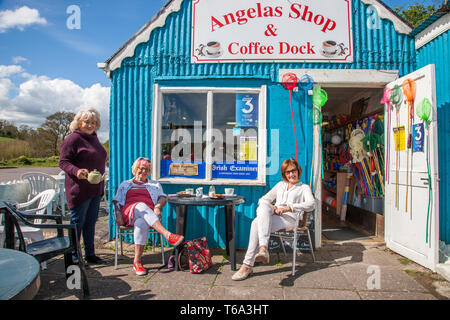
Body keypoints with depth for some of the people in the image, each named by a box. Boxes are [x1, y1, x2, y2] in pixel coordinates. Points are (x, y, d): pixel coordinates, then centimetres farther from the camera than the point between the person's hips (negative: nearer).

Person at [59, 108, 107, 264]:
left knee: (91, 222, 14)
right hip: (80, 189, -8)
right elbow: (63, 162, -12)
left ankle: (90, 254, 24)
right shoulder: (73, 139, -10)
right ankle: (72, 255, 17)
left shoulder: (94, 138, 16)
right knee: (77, 222, 2)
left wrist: (101, 185, 21)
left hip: (95, 189, 8)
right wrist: (77, 171, -30)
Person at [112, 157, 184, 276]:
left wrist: (158, 206, -11)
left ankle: (137, 262, -36)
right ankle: (168, 235, -54)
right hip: (129, 212, 0)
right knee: (141, 206, -39)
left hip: (149, 214, 0)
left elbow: (163, 197, 12)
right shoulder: (125, 184, 31)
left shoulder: (155, 185, 29)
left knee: (141, 223, -39)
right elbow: (117, 201, 20)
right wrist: (117, 213, -1)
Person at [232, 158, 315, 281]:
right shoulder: (280, 185, 31)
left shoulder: (304, 188, 17)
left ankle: (248, 265, -36)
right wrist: (270, 206, -2)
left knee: (257, 222, -32)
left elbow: (311, 204, -4)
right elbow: (264, 198, 23)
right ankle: (263, 249, -46)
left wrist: (289, 207, -18)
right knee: (263, 205, -34)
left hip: (289, 218, -4)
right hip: (272, 217, 4)